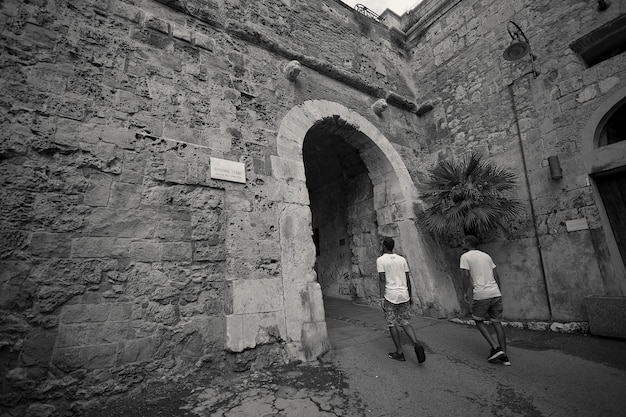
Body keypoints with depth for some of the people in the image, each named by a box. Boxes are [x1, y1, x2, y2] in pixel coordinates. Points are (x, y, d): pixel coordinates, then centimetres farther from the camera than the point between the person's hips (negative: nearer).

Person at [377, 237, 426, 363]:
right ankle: (416, 344, -6)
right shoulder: (402, 259, 9)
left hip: (390, 296, -5)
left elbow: (382, 279, -13)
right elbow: (408, 279, 10)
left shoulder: (380, 260, -6)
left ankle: (399, 353, 14)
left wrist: (382, 298, -11)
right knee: (404, 322, 15)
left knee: (392, 324, 9)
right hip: (404, 295, 5)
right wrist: (409, 296, 18)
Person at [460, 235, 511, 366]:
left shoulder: (465, 256, -3)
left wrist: (464, 292, 0)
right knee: (497, 322, 11)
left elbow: (466, 276, -10)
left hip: (481, 295, -6)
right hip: (495, 293, 6)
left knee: (479, 321, 13)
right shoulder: (486, 256, 16)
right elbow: (496, 275, 14)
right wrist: (498, 292, 21)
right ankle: (504, 356, 12)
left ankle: (495, 347, 2)